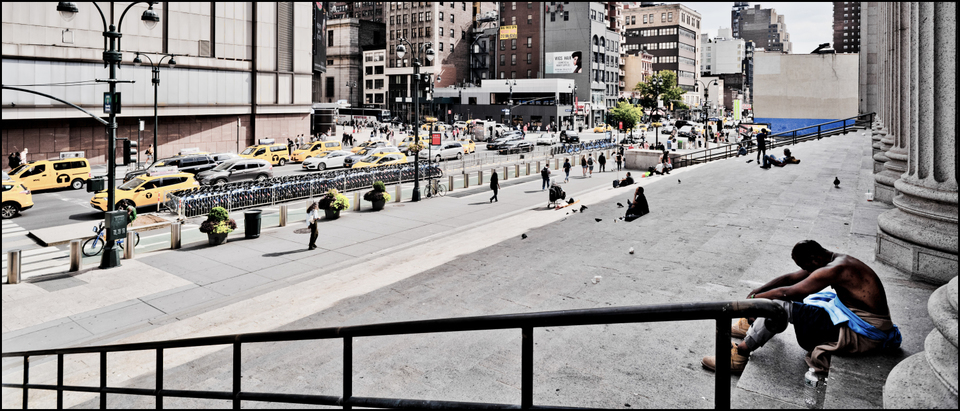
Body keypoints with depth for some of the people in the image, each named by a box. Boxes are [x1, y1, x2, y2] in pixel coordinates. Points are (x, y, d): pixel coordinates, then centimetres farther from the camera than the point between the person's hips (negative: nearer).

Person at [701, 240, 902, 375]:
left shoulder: (836, 269, -23)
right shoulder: (834, 260, 9)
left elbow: (786, 292, -23)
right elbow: (791, 278, 14)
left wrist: (754, 299, -11)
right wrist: (757, 291, 6)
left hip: (864, 335, -11)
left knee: (780, 304, -20)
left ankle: (740, 354, -15)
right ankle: (753, 327, 25)